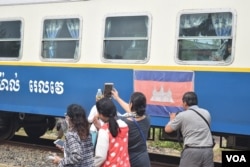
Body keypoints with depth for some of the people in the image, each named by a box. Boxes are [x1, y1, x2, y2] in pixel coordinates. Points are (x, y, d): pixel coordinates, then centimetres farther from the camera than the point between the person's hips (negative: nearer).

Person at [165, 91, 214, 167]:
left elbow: (167, 129, 5)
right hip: (208, 150, 4)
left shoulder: (182, 115, -1)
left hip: (192, 150, -4)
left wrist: (172, 119, 26)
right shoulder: (206, 113, 13)